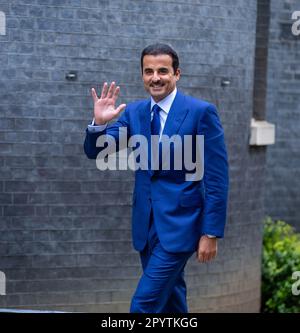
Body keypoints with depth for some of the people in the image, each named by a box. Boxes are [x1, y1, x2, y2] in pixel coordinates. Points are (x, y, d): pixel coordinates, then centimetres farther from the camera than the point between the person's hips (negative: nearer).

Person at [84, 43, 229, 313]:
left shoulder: (201, 112, -9)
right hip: (147, 224, 6)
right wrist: (99, 123, -17)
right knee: (169, 302, 17)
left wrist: (211, 233, -13)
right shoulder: (134, 113, 6)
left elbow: (217, 177, -10)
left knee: (144, 304, -11)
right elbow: (95, 152, 4)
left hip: (180, 224, -6)